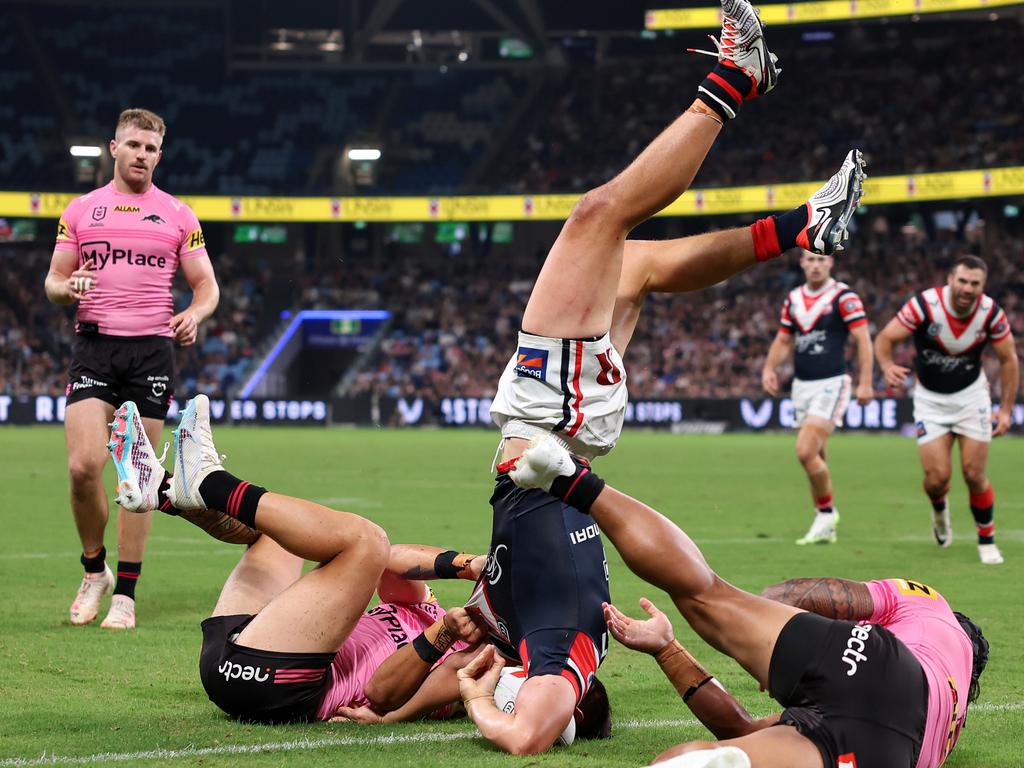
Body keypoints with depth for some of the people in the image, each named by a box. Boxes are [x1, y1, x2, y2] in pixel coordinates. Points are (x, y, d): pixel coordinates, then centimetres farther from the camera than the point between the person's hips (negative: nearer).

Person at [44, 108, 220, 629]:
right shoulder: (80, 210, 10)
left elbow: (206, 283, 10)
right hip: (93, 345, 0)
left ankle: (125, 593, 7)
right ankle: (94, 571, 9)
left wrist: (194, 315, -11)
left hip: (153, 348, 0)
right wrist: (67, 289, -11)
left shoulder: (178, 215, 9)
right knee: (84, 465, -14)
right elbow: (53, 280, 12)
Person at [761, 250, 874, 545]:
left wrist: (865, 382, -17)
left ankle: (826, 512, 1)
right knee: (815, 457, 10)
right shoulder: (793, 298, 11)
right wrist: (769, 369, 3)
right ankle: (825, 528, 18)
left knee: (806, 451, -18)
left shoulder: (843, 297, -9)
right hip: (802, 385, 7)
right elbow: (783, 340, 19)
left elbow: (863, 339, -11)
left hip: (831, 384, -7)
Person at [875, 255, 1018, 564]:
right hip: (930, 398, -1)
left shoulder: (991, 313, -17)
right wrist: (888, 365, -39)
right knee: (937, 476, -8)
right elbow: (885, 338, -17)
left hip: (971, 395, 1)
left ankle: (987, 541, 16)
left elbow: (1008, 359, -3)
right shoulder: (924, 305, -24)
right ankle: (939, 510, 29)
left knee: (974, 474, -5)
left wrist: (1006, 409, -7)